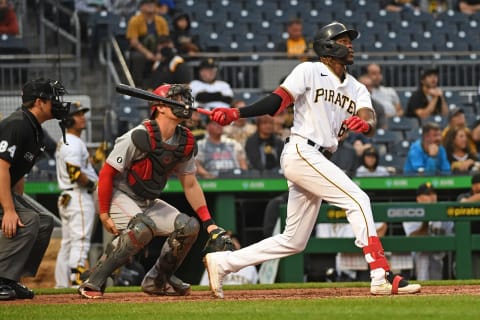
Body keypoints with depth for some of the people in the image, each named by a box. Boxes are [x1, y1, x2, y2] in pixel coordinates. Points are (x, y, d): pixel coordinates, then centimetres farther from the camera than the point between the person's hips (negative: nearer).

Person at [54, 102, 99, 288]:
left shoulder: (64, 142, 19)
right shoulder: (73, 143, -13)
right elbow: (75, 173, -24)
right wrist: (93, 183, -11)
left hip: (66, 198, 10)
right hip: (79, 197, -10)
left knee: (67, 243, 13)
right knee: (80, 240, -13)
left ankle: (61, 284, 15)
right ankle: (77, 281, -20)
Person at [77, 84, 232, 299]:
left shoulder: (186, 142, -2)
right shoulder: (138, 137, -24)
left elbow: (190, 185, 8)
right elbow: (106, 174, -19)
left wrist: (209, 223, 1)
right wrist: (104, 214, -19)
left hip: (148, 203, 8)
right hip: (119, 196, -8)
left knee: (188, 226, -5)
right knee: (142, 228, -34)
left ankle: (158, 280, 12)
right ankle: (93, 282, -28)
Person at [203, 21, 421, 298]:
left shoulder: (356, 88, 17)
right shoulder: (310, 71, -1)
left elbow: (370, 119, -1)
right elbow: (278, 101, -9)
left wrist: (365, 124, -26)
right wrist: (235, 114, -22)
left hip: (320, 161, 8)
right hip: (301, 152, -8)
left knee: (294, 241, 10)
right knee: (358, 200, -18)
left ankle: (222, 262, 17)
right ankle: (382, 278, -23)